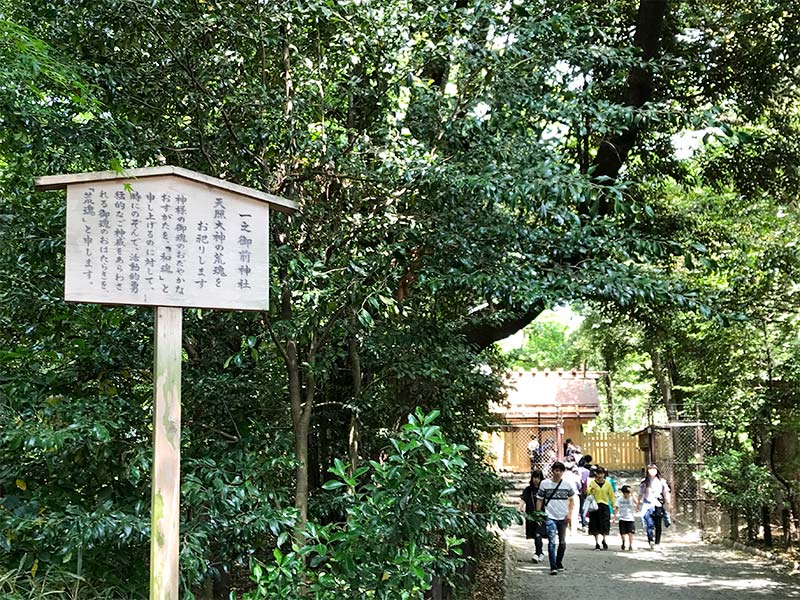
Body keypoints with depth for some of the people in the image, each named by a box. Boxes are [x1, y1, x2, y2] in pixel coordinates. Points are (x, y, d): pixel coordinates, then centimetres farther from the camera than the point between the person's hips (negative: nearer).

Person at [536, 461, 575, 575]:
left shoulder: (567, 485, 3)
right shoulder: (545, 484, -2)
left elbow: (571, 499, 13)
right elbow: (539, 500, 3)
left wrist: (570, 513, 1)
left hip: (563, 518, 3)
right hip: (550, 517, -3)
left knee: (562, 542, 12)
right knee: (551, 541, -13)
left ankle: (559, 563, 30)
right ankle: (553, 567, -15)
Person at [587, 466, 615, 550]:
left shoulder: (607, 483, 7)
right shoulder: (592, 482, 2)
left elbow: (611, 495, 11)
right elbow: (587, 493, -9)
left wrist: (613, 505, 9)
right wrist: (591, 489, -29)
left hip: (605, 506, 1)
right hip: (595, 506, -1)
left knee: (605, 525, -5)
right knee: (595, 525, 2)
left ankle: (604, 540, 17)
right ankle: (597, 542, 13)